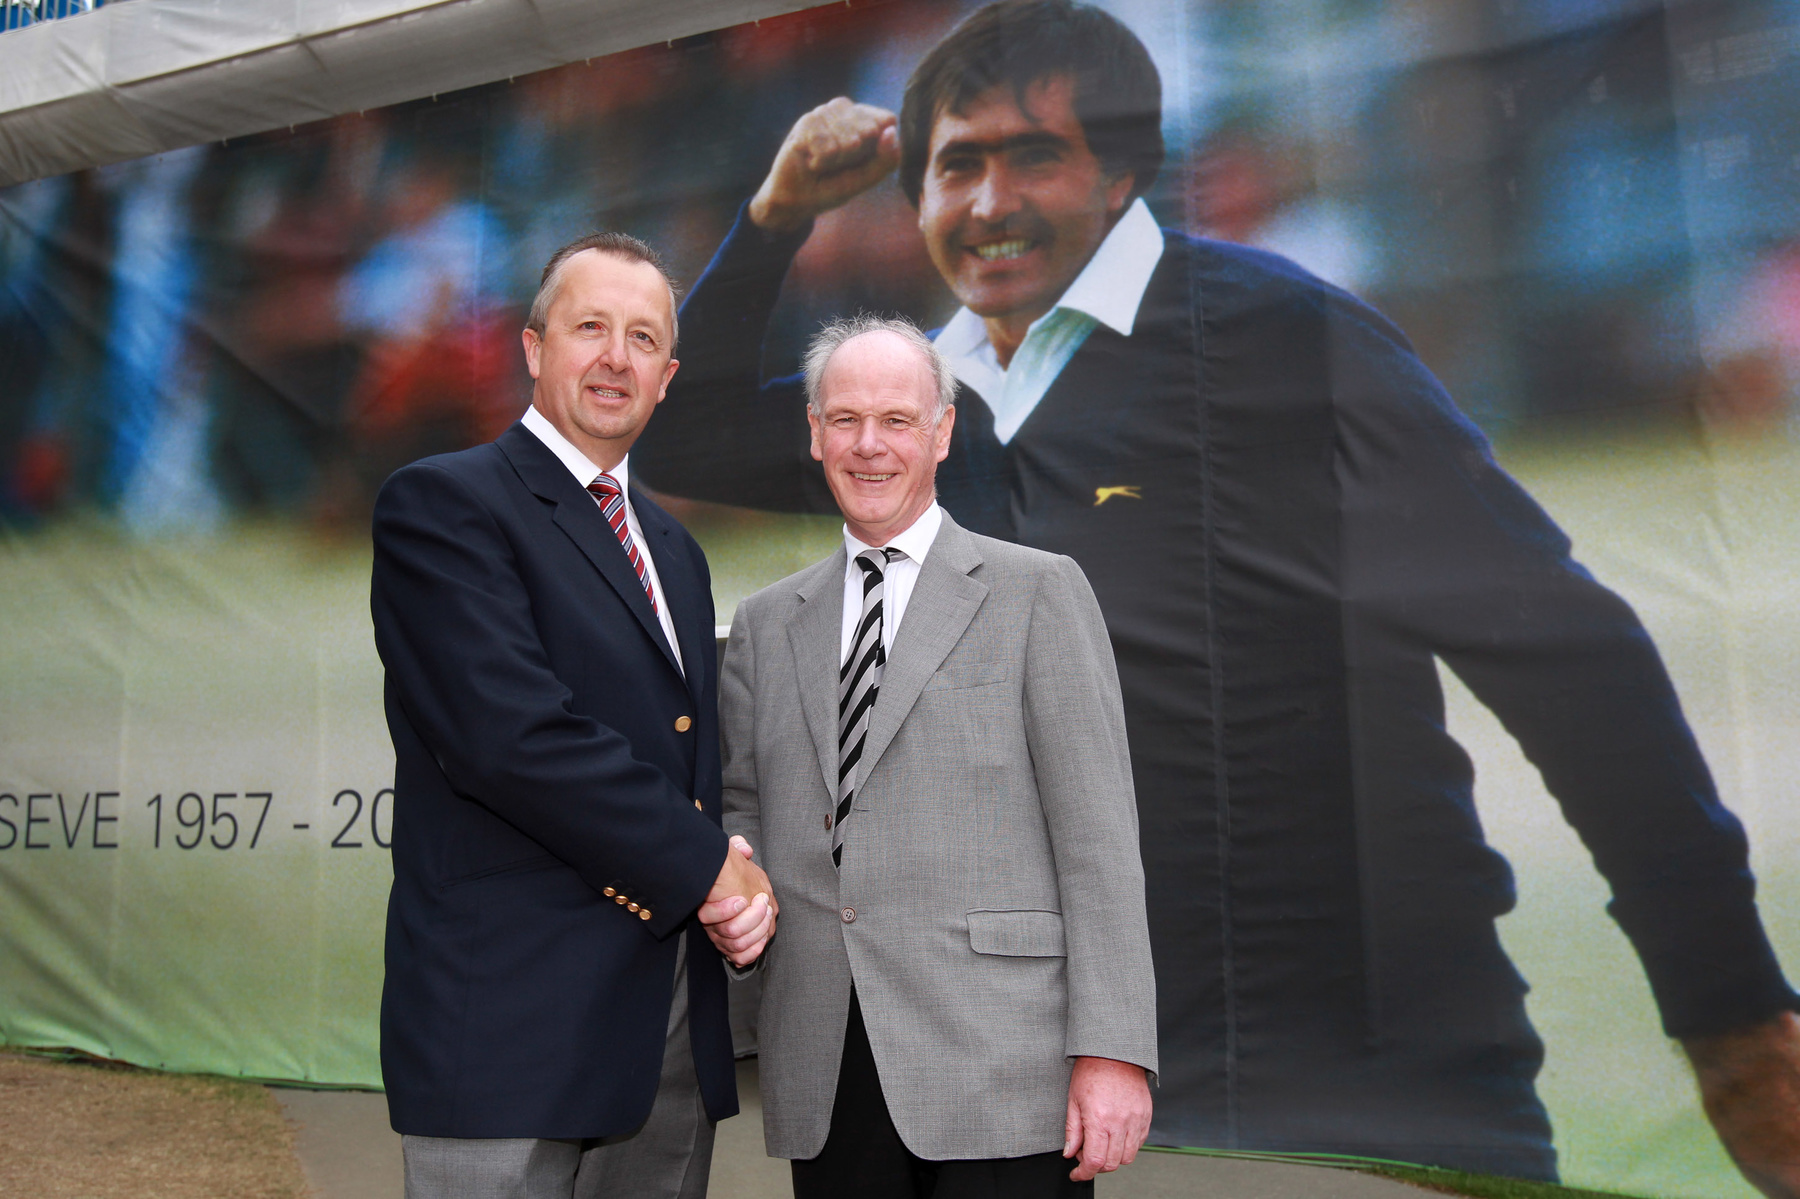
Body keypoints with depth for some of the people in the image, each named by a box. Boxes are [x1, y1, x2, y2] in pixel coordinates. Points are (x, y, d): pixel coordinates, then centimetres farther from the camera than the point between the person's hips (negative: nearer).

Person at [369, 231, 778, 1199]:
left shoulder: (675, 552, 18)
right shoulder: (441, 503, -7)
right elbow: (512, 736, -20)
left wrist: (742, 877, -2)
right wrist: (707, 866, -12)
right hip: (511, 1022, -7)